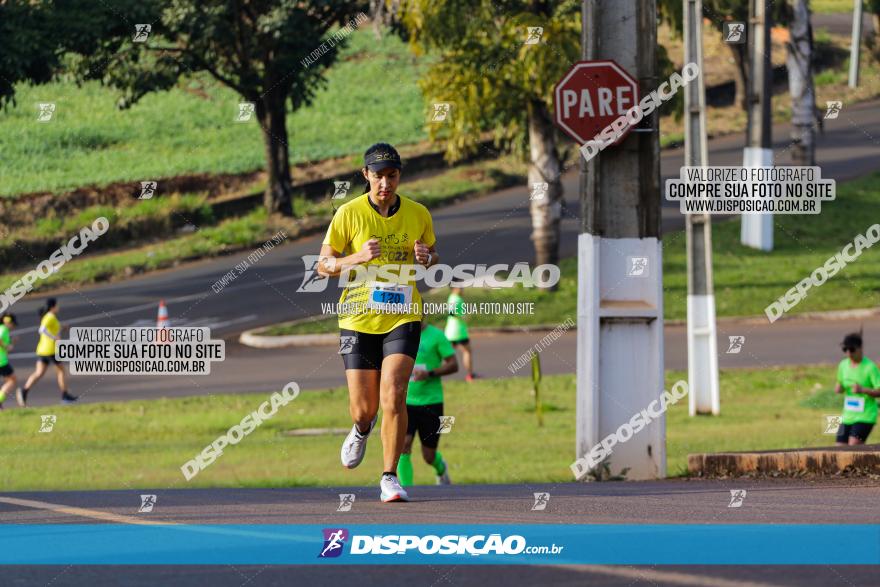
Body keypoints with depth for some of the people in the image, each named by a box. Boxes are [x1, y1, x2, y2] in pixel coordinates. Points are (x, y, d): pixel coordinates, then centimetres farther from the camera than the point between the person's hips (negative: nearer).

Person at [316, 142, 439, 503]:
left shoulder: (418, 214, 2)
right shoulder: (349, 213, -5)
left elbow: (433, 254, 18)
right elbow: (323, 265, -2)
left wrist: (426, 258, -7)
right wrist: (357, 258, -21)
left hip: (403, 317, 0)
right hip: (359, 320, 0)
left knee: (393, 395, -18)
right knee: (364, 408, 2)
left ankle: (389, 478, -9)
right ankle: (362, 429, 42)